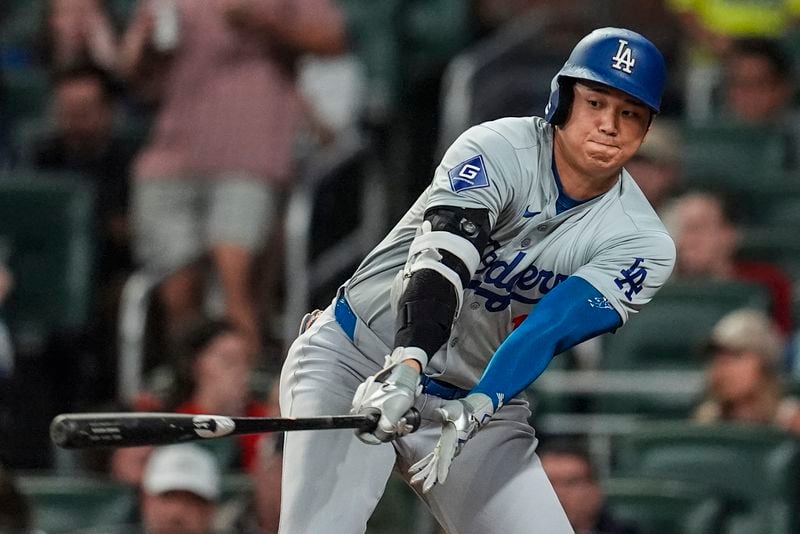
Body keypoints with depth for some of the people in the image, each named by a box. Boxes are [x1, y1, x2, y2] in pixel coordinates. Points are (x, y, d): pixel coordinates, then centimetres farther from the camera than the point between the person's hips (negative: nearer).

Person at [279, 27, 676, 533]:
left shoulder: (643, 247, -7)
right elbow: (438, 262, -32)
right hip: (357, 364, -4)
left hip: (482, 400, 4)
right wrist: (406, 366, -49)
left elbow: (549, 332, -22)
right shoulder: (498, 150, -17)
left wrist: (478, 407, -39)